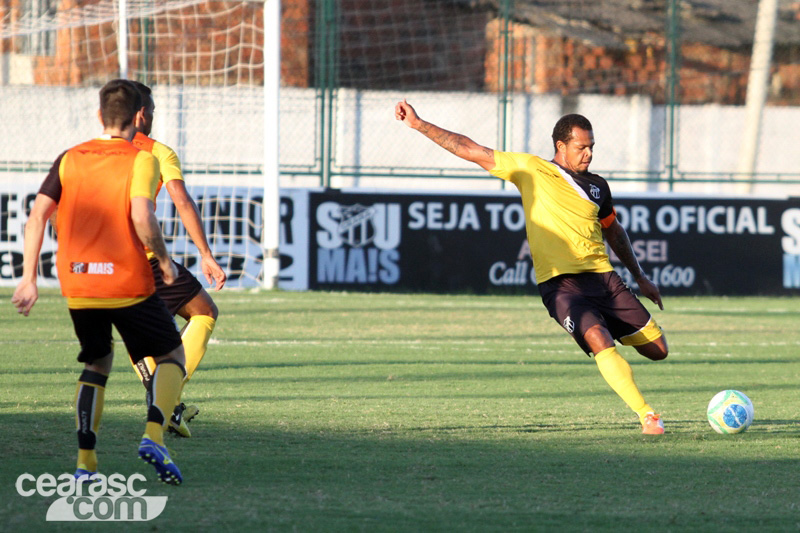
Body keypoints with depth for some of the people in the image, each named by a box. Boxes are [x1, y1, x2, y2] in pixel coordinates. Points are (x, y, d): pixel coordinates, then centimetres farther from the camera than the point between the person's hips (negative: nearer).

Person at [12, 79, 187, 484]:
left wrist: (29, 279, 3)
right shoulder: (141, 160, -4)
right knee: (171, 354, 15)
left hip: (76, 284, 4)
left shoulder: (69, 159, 9)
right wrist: (164, 260, -4)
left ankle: (85, 461, 7)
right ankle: (154, 434, -9)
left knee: (97, 362, 22)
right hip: (128, 283, -4)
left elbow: (37, 215, 1)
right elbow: (141, 216, -20)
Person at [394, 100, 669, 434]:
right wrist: (418, 124, 0)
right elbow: (470, 151, 2)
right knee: (600, 342, -29)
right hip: (560, 284, -5)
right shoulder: (531, 170, 2)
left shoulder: (597, 187, 13)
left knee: (657, 350, -2)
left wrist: (640, 276, 31)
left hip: (602, 278, 5)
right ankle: (647, 416, -26)